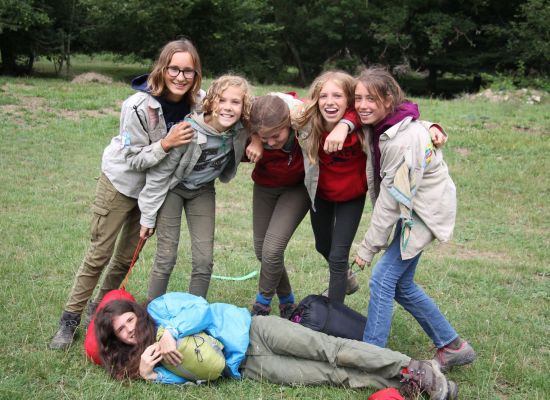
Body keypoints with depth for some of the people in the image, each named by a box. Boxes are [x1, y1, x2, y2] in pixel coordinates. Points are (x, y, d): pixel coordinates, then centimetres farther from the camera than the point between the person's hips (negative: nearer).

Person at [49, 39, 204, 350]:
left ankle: (100, 306, 33)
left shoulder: (199, 102, -17)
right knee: (100, 253, 0)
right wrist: (166, 144, -37)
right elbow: (133, 159, -22)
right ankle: (70, 320, 11)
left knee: (128, 255, 13)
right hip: (122, 181, -4)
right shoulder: (139, 106, -29)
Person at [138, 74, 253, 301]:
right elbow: (159, 173, -20)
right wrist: (148, 216, -14)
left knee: (204, 260, -1)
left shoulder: (241, 132, -22)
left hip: (203, 190, 4)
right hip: (172, 188, -4)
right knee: (166, 258, -5)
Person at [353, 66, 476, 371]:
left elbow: (392, 198, -25)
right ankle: (452, 346, 24)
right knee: (401, 284, 13)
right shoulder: (378, 125, -3)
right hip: (408, 207, 10)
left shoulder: (403, 141, -28)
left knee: (383, 279, -11)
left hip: (425, 210, -10)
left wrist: (369, 247, -17)